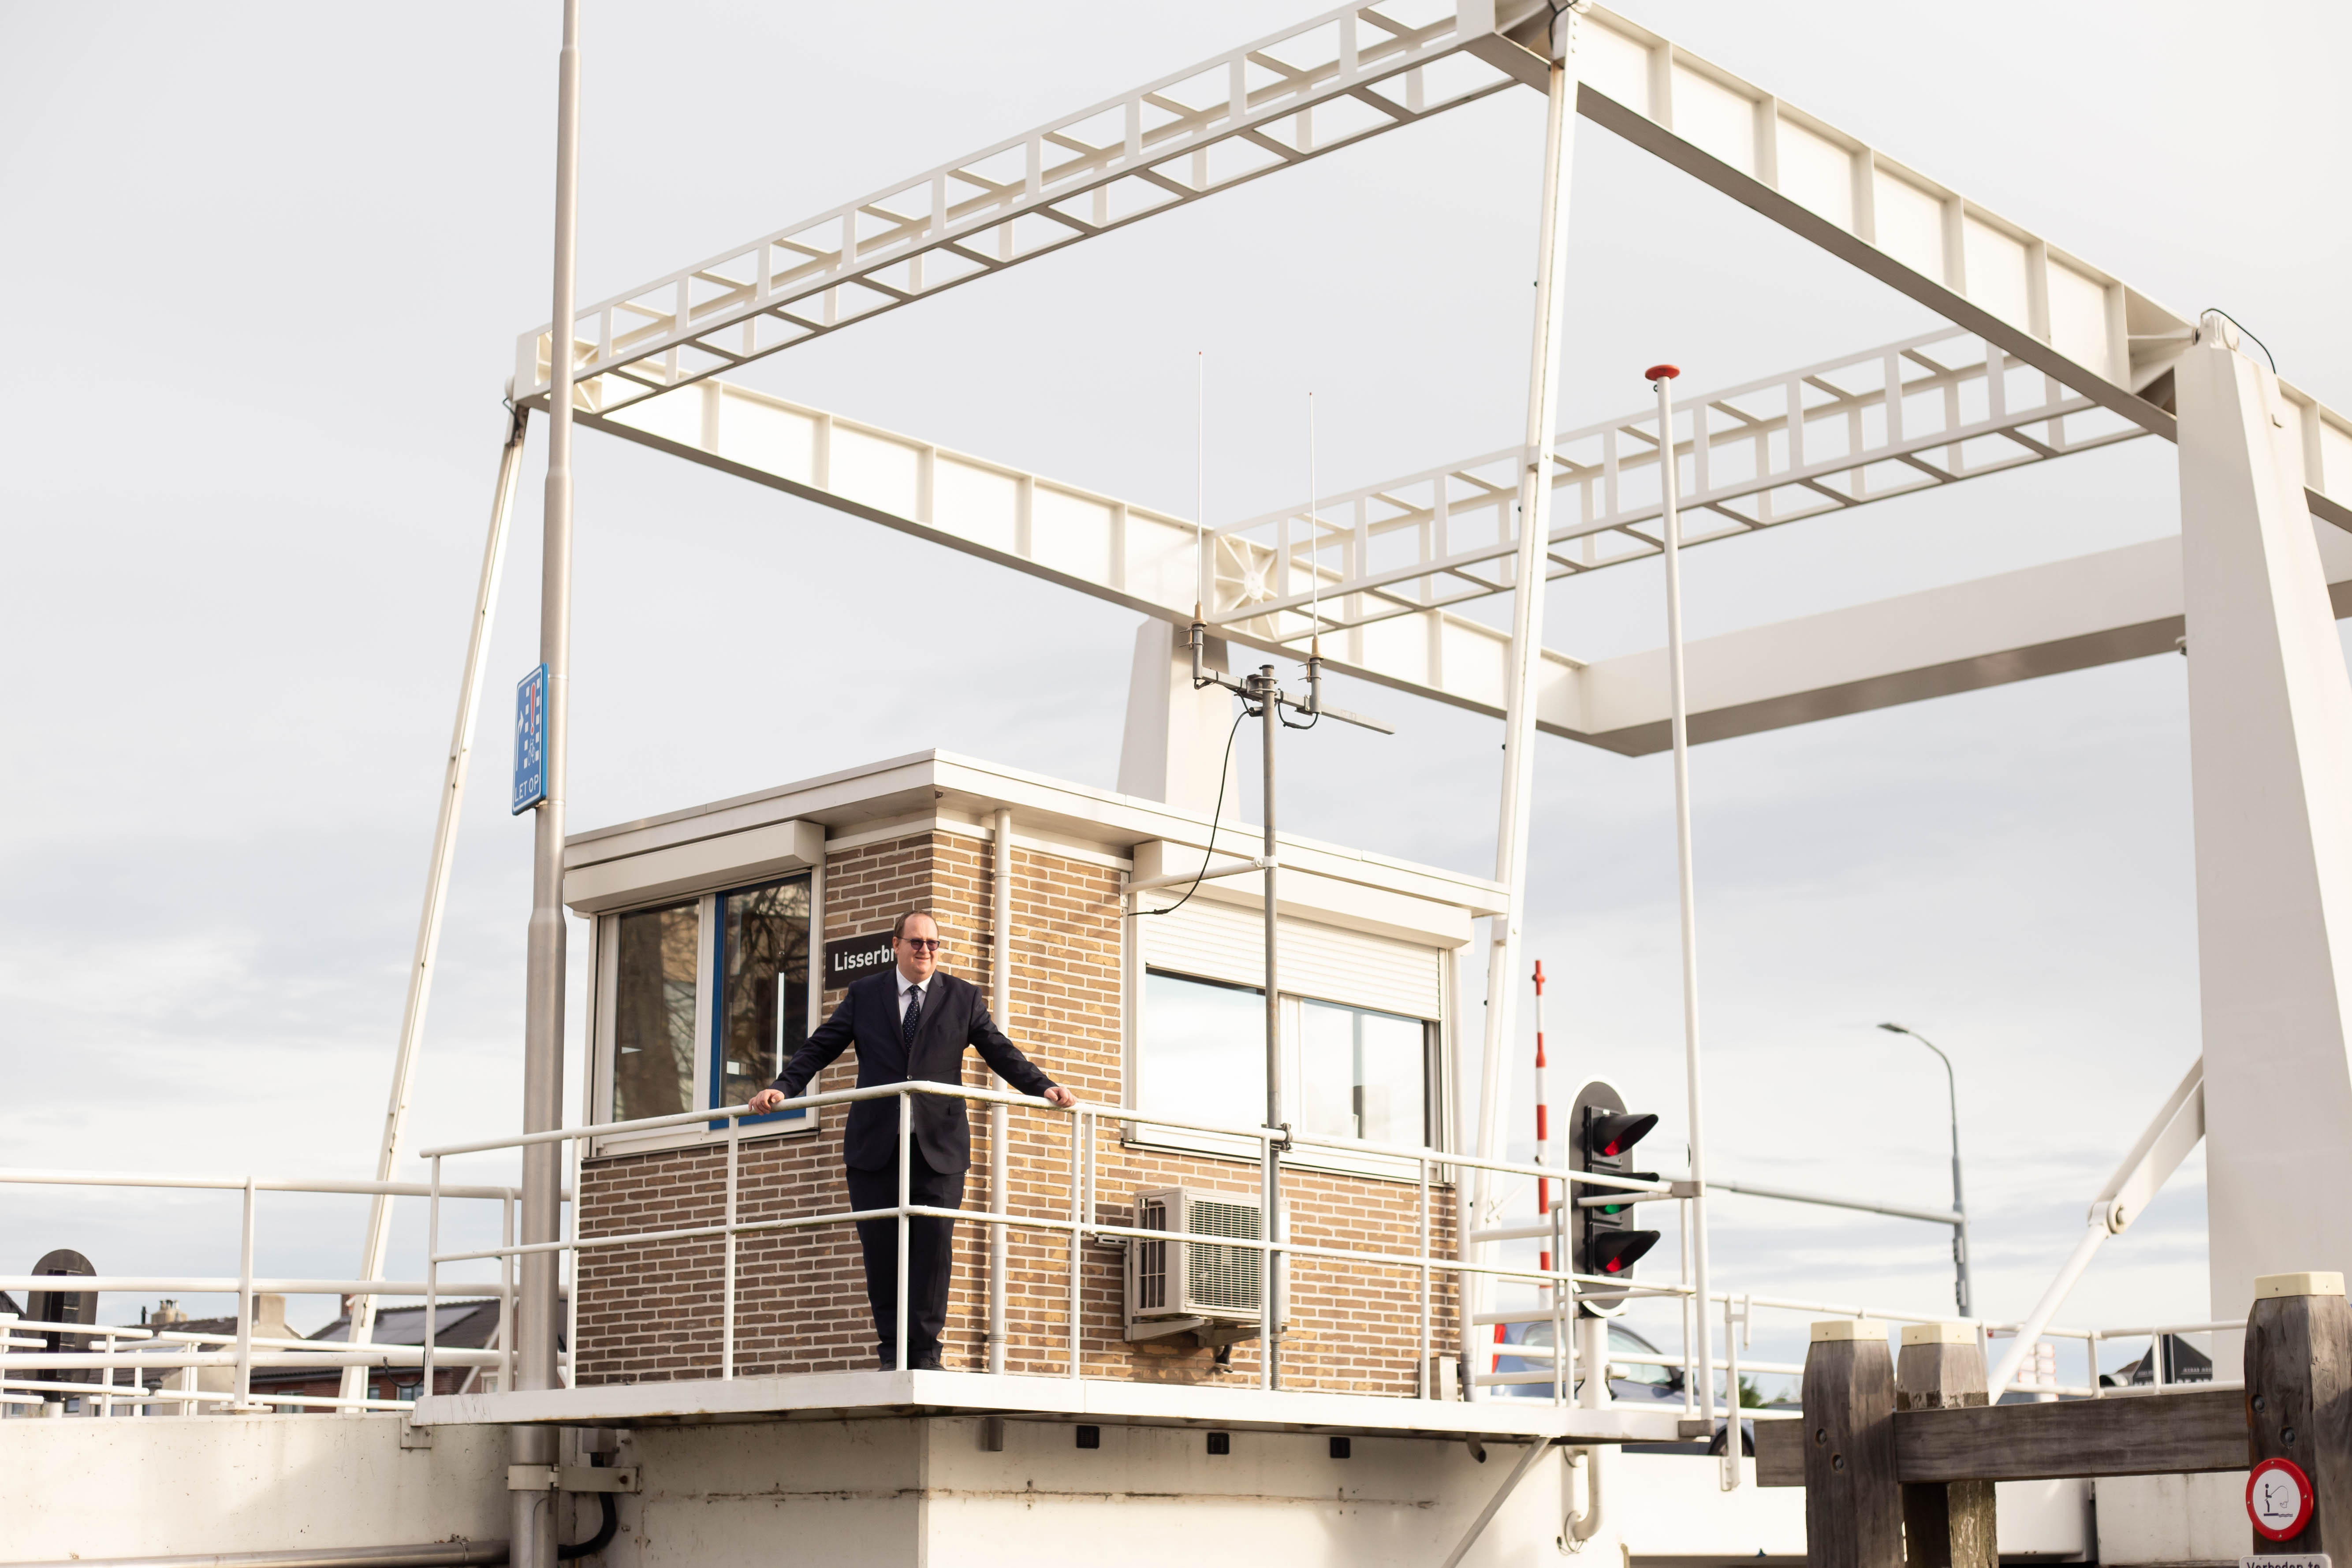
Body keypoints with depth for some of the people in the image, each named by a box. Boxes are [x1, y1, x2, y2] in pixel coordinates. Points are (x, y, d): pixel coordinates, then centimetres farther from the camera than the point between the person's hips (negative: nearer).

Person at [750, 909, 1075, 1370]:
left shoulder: (965, 998, 10)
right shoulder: (863, 995, 12)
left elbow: (1002, 1054, 6)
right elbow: (820, 1048, 11)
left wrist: (1045, 1087, -7)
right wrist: (783, 1087, -2)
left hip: (940, 1146, -1)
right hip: (876, 1144, 1)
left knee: (934, 1245, -7)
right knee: (880, 1247, 1)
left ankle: (924, 1350, 0)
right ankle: (893, 1348, 11)